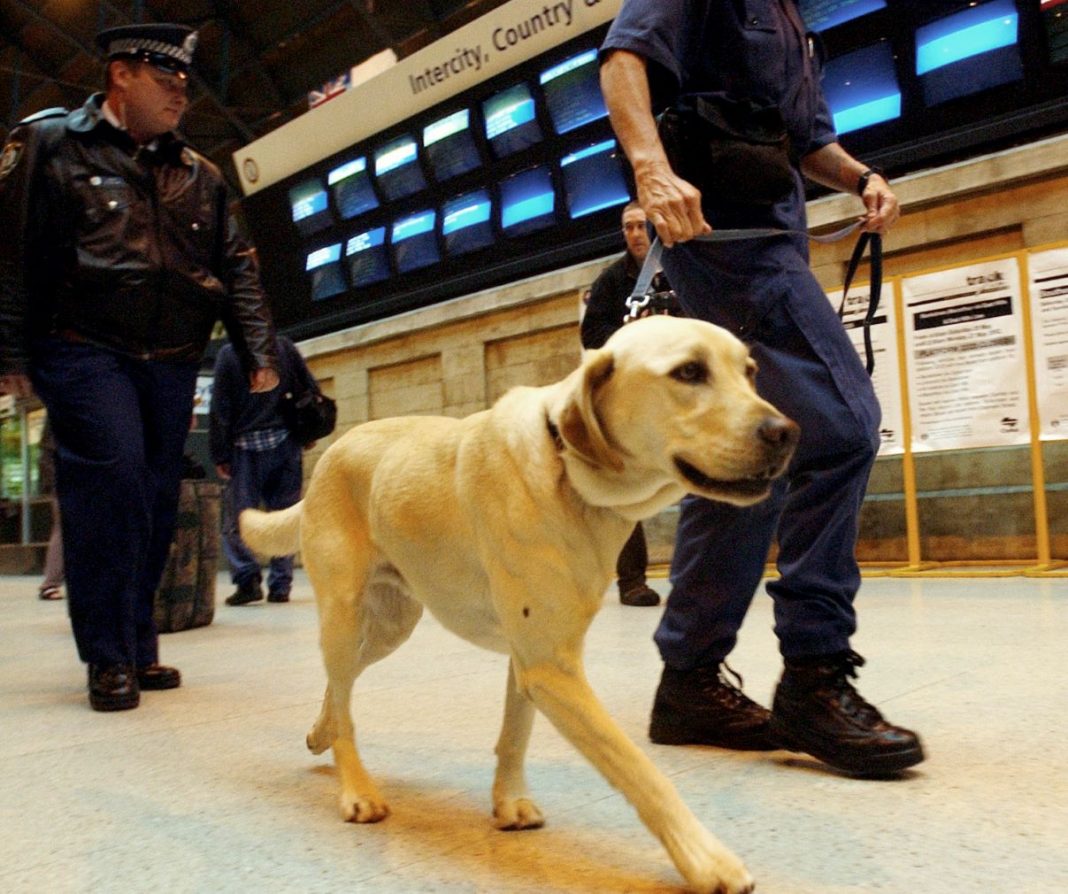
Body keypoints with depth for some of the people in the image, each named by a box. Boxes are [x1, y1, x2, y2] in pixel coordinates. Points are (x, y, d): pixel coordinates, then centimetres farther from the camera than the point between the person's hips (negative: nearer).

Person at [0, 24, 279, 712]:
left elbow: (238, 268, 15)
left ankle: (139, 646, 15)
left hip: (172, 364, 5)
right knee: (113, 480, -18)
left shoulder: (200, 176, 17)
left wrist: (260, 352, 5)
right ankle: (110, 657, -6)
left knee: (158, 499, 4)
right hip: (86, 351, -4)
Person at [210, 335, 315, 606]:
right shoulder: (284, 346, 6)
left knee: (238, 517, 3)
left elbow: (219, 409, -2)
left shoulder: (228, 353, 0)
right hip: (286, 443, 2)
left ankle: (248, 578, -11)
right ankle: (280, 585, 6)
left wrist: (220, 456, 1)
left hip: (246, 447, -2)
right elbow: (312, 390, 4)